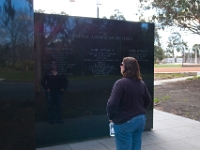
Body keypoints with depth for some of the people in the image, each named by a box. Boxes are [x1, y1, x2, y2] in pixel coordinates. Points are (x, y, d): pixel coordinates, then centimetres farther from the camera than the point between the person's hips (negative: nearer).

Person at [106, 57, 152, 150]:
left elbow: (112, 104, -24)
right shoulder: (141, 83, 4)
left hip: (124, 122, -7)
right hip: (141, 120, 7)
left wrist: (110, 117, -7)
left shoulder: (121, 83, -19)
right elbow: (148, 100, 14)